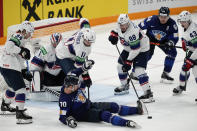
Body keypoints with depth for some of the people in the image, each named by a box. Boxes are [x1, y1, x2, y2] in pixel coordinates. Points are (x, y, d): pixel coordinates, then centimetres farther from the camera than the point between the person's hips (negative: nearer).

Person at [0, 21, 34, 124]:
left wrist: (24, 71, 20)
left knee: (13, 87, 31)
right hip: (9, 68, -11)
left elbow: (19, 59, 26)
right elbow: (9, 46, -28)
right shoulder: (18, 37, -8)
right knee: (20, 89, -16)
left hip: (12, 68, 11)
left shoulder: (21, 40, 23)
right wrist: (22, 51, -24)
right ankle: (20, 114, -20)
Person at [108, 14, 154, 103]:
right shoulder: (121, 25, -12)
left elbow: (135, 49, -32)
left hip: (141, 49, -9)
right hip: (128, 49, 9)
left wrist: (128, 62, -28)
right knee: (120, 66, 15)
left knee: (139, 70, -23)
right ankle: (124, 86, 37)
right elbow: (118, 30, 15)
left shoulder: (132, 32, -36)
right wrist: (114, 34, -5)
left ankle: (148, 93, -25)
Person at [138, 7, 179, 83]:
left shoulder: (172, 24, -23)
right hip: (150, 38, -3)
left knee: (172, 52, -8)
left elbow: (175, 37, -19)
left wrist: (170, 43, -38)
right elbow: (140, 27, -16)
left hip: (163, 40, 4)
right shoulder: (152, 20, -29)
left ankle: (165, 74, 3)